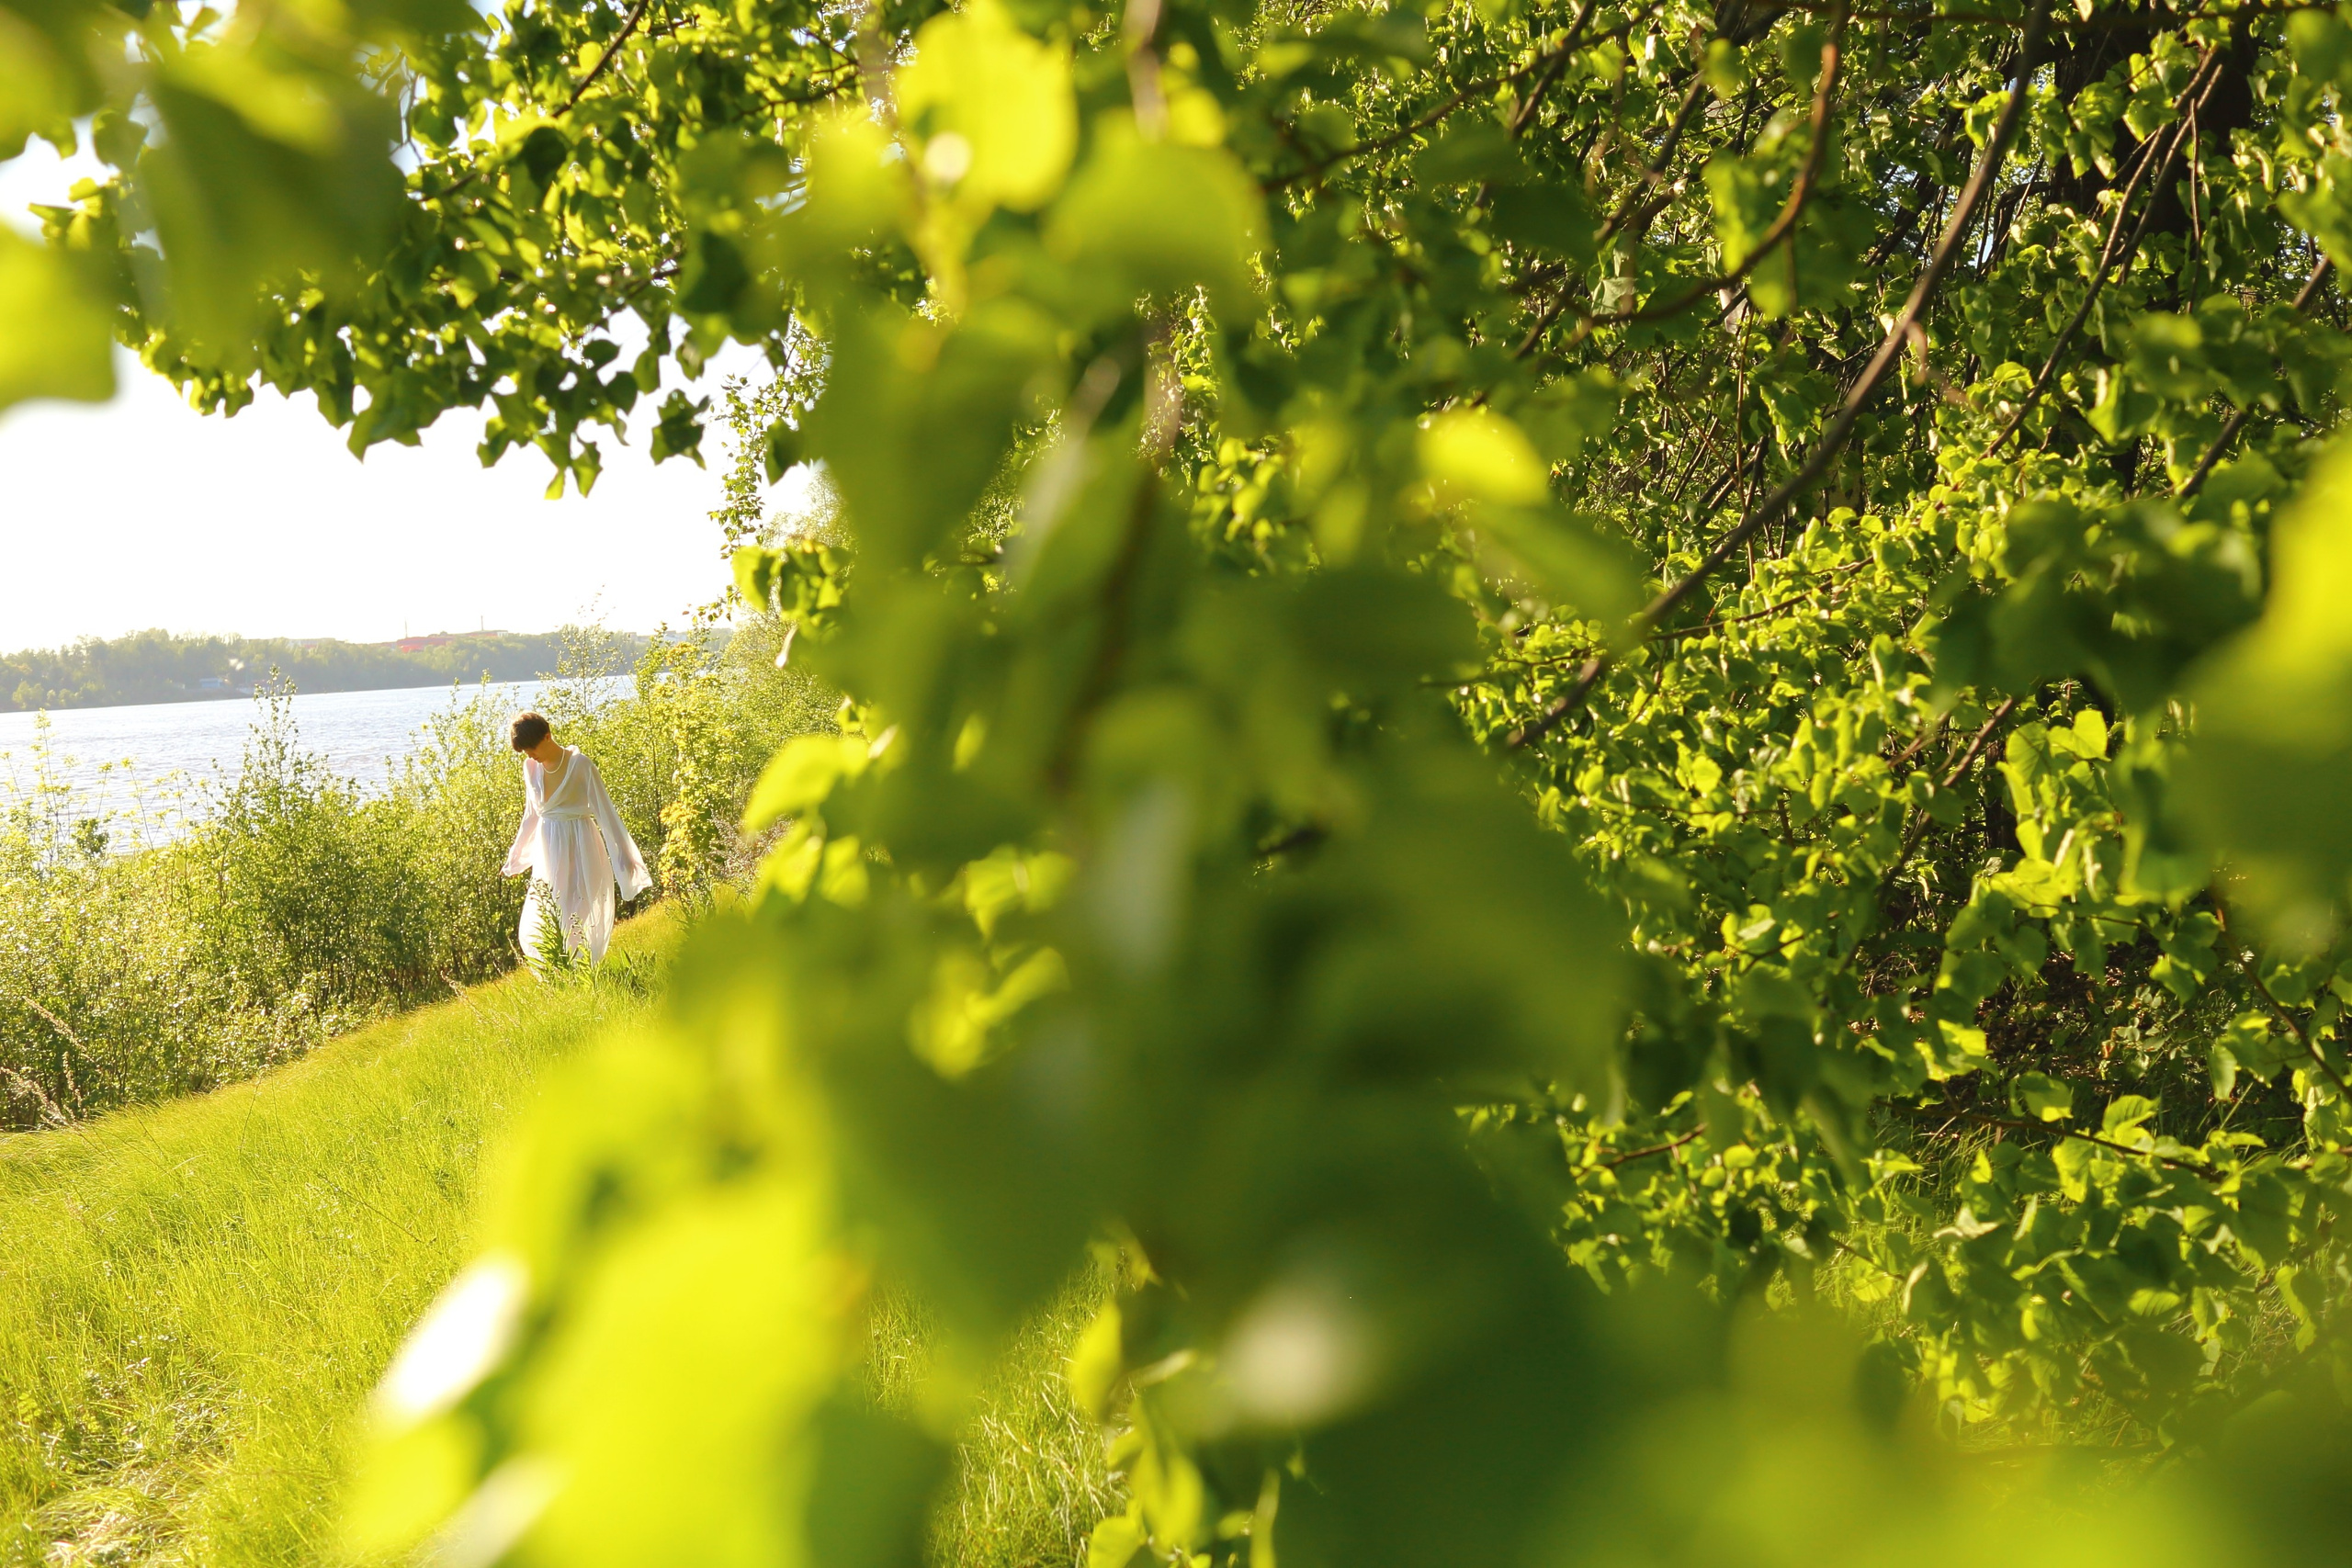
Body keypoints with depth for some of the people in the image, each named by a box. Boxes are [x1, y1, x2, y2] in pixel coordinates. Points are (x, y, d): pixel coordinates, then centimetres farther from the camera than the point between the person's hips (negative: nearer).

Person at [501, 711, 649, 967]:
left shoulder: (580, 765, -13)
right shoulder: (531, 767, 3)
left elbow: (605, 811, -11)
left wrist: (624, 856, -13)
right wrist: (518, 857, 24)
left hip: (579, 849, -6)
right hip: (548, 850, 6)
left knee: (579, 922, -3)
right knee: (537, 928, 5)